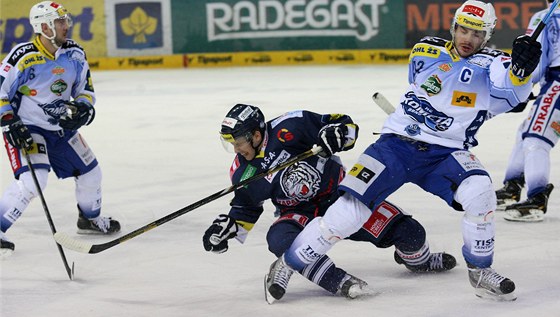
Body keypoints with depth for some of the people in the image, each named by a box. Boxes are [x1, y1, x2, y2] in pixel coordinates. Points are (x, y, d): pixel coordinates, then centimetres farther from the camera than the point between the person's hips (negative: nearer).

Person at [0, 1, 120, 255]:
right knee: (32, 181, -25)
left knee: (90, 173, 13)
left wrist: (83, 107, -11)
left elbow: (85, 88, 9)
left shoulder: (74, 54, -3)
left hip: (62, 127, 7)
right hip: (27, 129, -7)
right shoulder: (23, 58, -20)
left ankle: (90, 219, 40)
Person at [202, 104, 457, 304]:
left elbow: (346, 125, -15)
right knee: (280, 239, -34)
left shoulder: (288, 128, -21)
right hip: (299, 213, 3)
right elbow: (246, 209, 12)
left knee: (408, 232, -10)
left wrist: (338, 132, -36)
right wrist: (229, 226, -4)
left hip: (338, 192, -2)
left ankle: (417, 259, 27)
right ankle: (339, 282, -36)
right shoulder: (242, 173, -6)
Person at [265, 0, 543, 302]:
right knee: (348, 211, -12)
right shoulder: (426, 51, 3)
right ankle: (286, 265, 6)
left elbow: (512, 91, -23)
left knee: (479, 192, -30)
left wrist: (521, 66, -42)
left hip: (446, 153, 0)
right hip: (398, 142, 0)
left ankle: (480, 271, -7)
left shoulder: (492, 63, -3)